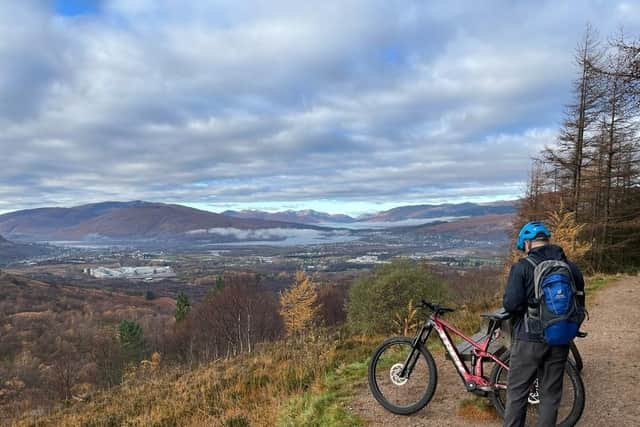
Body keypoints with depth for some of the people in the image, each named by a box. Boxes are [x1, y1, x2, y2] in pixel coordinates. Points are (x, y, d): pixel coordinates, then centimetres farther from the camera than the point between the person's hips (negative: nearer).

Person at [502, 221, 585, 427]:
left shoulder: (522, 267, -11)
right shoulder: (571, 267, 3)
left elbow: (511, 304, -19)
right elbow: (579, 304, 9)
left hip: (529, 340, -4)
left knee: (517, 393, 8)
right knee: (551, 393, 15)